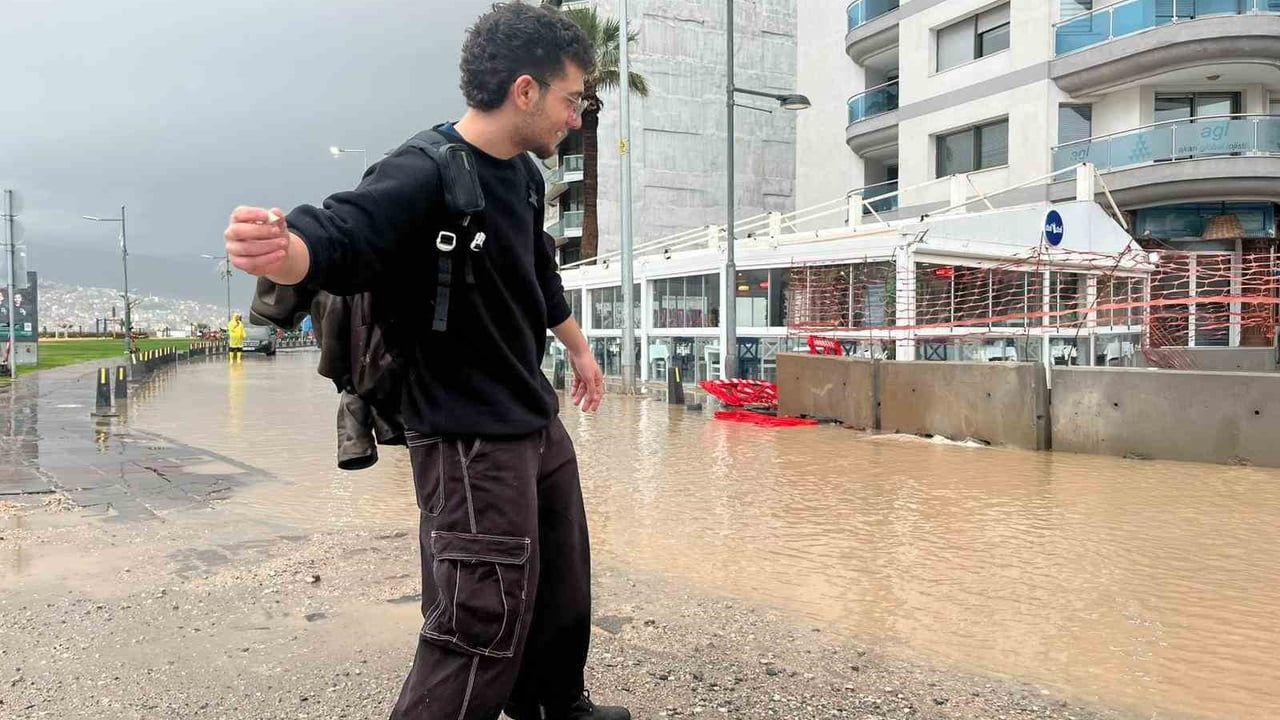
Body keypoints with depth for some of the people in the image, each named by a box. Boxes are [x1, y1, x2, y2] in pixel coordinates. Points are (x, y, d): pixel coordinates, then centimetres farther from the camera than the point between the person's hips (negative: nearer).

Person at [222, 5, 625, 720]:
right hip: (468, 440, -9)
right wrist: (279, 248, -58)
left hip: (538, 422, 9)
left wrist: (580, 351, 34)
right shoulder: (424, 174, -20)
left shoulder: (524, 173, 8)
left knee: (564, 586, 22)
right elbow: (336, 241, -34)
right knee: (485, 629, -8)